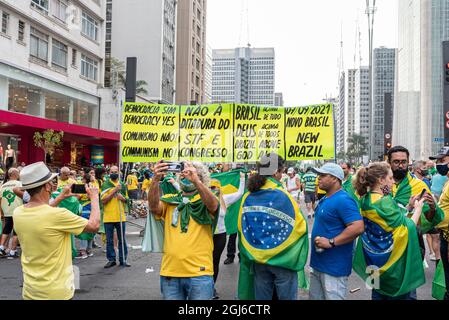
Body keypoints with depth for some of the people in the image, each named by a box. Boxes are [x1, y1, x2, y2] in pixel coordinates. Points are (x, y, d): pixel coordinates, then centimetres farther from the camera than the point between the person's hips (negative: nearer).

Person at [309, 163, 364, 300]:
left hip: (334, 267, -10)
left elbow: (358, 227, -29)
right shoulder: (325, 199, 12)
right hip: (318, 263, 10)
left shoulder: (343, 200, -19)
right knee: (315, 297, 19)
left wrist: (331, 242, -27)